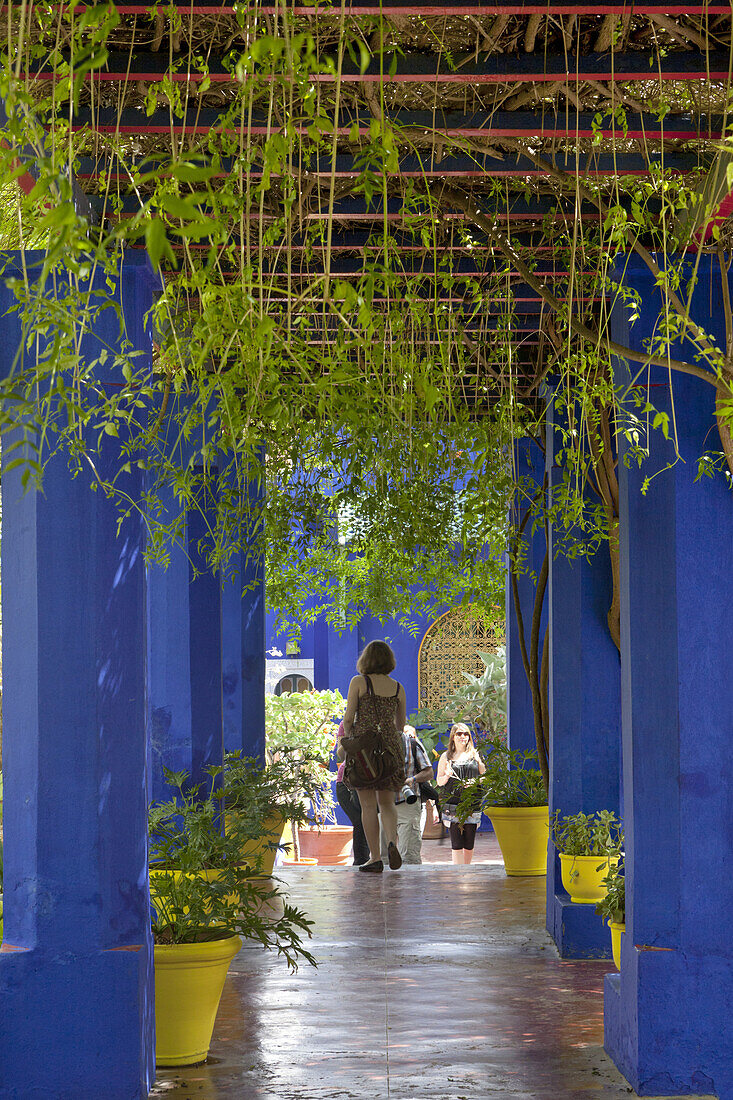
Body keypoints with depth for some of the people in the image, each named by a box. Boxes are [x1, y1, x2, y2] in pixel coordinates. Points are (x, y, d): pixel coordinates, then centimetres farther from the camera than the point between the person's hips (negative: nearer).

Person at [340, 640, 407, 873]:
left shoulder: (358, 682, -4)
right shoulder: (398, 688, 7)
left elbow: (349, 719, -6)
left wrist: (342, 743, 6)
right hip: (390, 746, 3)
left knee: (368, 805, 3)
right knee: (387, 802, 13)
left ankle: (375, 858, 1)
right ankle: (392, 841, -13)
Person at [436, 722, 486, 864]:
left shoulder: (475, 755, 11)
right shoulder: (446, 757, 10)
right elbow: (439, 782, 10)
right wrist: (447, 776, -11)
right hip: (453, 802, -1)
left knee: (469, 843, 4)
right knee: (457, 843, -9)